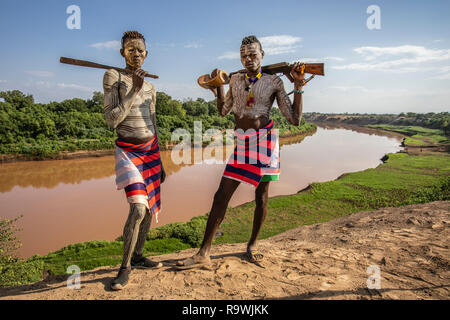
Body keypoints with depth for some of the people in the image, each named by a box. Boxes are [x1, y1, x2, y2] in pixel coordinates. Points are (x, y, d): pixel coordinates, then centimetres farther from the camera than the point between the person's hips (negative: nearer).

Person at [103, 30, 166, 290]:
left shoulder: (150, 87, 12)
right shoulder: (113, 76, -4)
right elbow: (111, 119, -14)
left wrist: (160, 162, 16)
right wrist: (135, 90, -16)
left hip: (151, 149, 6)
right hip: (128, 150, -6)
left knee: (150, 207, 7)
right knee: (138, 208, -18)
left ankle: (138, 256, 25)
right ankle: (125, 267, 1)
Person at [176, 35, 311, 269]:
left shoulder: (273, 81, 1)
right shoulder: (235, 80, 11)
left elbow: (294, 119, -3)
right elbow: (223, 111, 21)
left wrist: (298, 87, -9)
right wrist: (218, 87, 8)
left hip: (264, 139, -2)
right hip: (240, 141, 2)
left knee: (261, 196, 5)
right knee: (221, 195, -4)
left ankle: (252, 245, 26)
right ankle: (203, 253, 2)